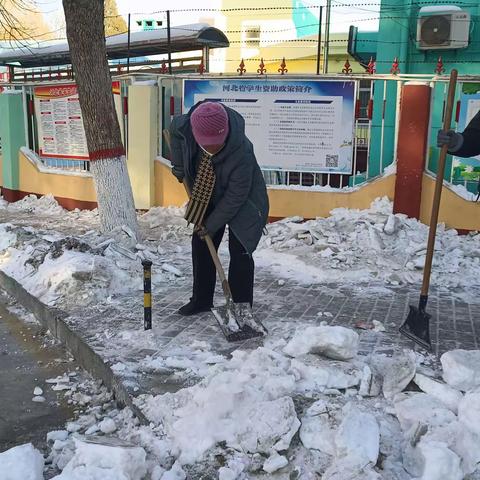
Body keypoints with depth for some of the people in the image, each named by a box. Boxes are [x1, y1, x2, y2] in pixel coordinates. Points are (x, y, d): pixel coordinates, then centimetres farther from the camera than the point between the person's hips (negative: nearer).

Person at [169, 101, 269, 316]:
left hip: (242, 204, -6)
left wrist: (211, 225, -21)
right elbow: (174, 127, 1)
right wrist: (178, 165, -3)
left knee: (240, 252, -11)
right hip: (209, 199, 6)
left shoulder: (242, 152, -39)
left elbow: (235, 197, -30)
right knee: (200, 245, 9)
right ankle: (201, 300, 22)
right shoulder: (184, 127, -26)